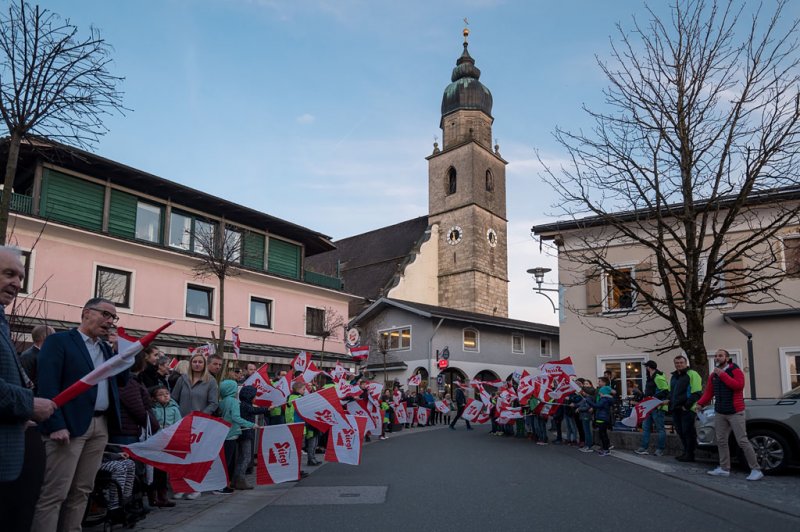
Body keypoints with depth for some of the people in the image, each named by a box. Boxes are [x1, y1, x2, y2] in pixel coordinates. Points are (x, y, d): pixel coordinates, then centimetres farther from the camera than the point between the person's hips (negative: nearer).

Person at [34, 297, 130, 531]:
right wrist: (56, 425, -20)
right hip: (70, 425, -7)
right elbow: (48, 384, -12)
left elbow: (122, 379, 14)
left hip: (100, 426, 7)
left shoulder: (106, 347, 18)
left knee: (82, 490, 11)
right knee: (55, 493, -5)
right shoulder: (59, 341, -4)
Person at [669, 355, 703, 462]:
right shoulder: (674, 377, 21)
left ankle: (690, 455, 3)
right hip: (676, 409, 8)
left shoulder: (692, 374, -6)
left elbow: (696, 393, -13)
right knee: (681, 432, 12)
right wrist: (670, 402, 16)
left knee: (688, 432, -5)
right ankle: (686, 452, 22)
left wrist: (687, 406, -18)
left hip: (687, 409, -8)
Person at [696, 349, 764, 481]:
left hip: (735, 412, -7)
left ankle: (756, 470, -2)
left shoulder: (735, 370, -6)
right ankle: (724, 469, 15)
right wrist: (700, 403, 0)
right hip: (719, 413, 7)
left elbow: (739, 385, -23)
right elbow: (709, 393, 13)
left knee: (742, 441, -9)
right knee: (721, 441, 8)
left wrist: (722, 375, -21)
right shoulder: (713, 375, 13)